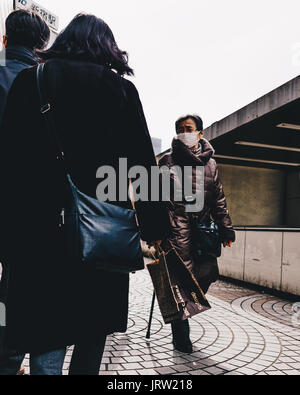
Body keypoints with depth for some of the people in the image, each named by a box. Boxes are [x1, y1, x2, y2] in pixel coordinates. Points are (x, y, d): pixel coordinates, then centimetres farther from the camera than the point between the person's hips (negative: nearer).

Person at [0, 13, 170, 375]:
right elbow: (142, 162, 0)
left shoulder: (30, 80, 6)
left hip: (42, 228, 0)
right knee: (92, 335, 18)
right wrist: (154, 229, 5)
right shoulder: (121, 88, 5)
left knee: (46, 344, 10)